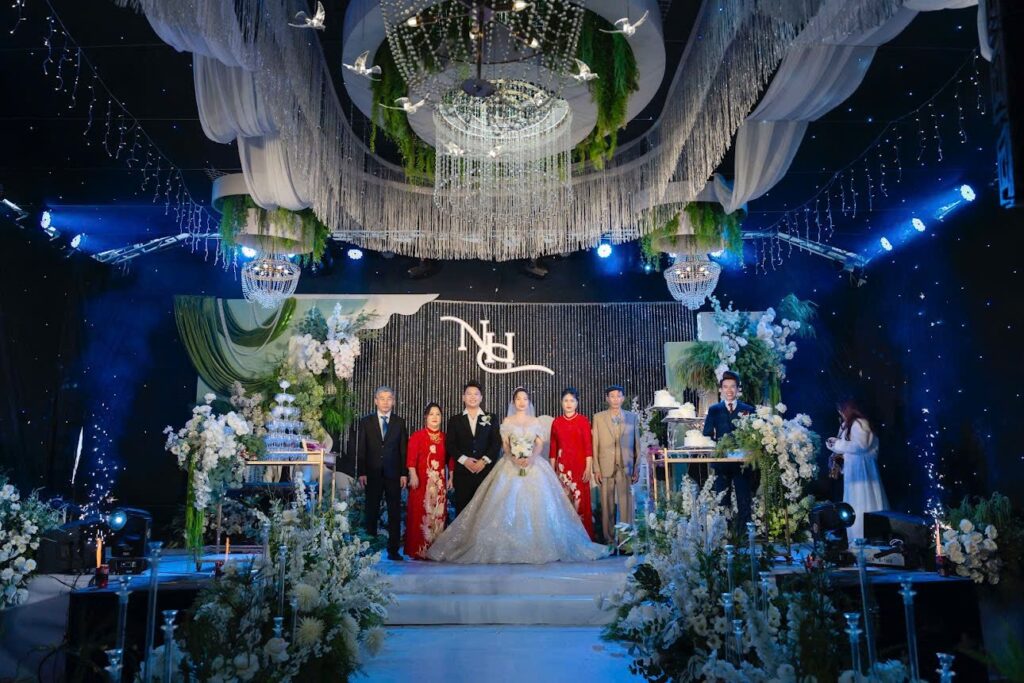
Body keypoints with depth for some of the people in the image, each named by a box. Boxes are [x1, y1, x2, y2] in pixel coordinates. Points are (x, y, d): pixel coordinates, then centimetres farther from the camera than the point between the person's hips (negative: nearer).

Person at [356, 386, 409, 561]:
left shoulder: (399, 422, 7)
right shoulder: (365, 422, 5)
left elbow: (403, 449, 5)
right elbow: (361, 449, 2)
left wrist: (404, 474, -2)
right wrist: (361, 473, -5)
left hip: (393, 474, 0)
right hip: (372, 474, 0)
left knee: (395, 513, 1)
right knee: (372, 511, 5)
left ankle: (393, 550, 6)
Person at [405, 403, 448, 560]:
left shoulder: (445, 438, 13)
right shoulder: (417, 435, 3)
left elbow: (450, 459, 12)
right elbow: (411, 458, -7)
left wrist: (451, 478, 5)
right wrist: (413, 476, -18)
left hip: (439, 482, 3)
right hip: (421, 481, -3)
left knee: (439, 514, 3)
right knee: (420, 514, -5)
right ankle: (418, 551, 2)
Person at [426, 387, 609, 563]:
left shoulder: (535, 421, 10)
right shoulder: (507, 421, 8)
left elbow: (540, 444, 4)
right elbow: (505, 445, 5)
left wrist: (531, 458, -14)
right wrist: (513, 458, -14)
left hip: (534, 465, 1)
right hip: (511, 465, 0)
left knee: (534, 504, -7)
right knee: (508, 504, -8)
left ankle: (536, 546, 0)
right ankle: (509, 547, -3)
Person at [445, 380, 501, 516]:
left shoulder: (491, 418, 11)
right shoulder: (455, 420, 12)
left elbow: (497, 443, 3)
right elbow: (450, 444, 4)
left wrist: (484, 460, -9)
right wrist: (464, 460, -9)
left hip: (486, 470, 0)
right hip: (462, 472, 1)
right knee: (462, 510, 0)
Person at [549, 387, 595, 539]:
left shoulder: (583, 421, 0)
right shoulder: (556, 422, 7)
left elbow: (588, 445, -3)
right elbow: (553, 447, 9)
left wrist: (588, 468, -9)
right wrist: (552, 469, 7)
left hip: (579, 464, -2)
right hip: (562, 465, 2)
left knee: (580, 500, -3)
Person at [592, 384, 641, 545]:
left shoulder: (632, 417, 8)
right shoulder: (598, 418, 6)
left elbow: (636, 444, 7)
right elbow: (594, 445, 4)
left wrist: (637, 469, 2)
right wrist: (596, 469, -2)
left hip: (626, 467, 0)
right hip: (606, 467, 0)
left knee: (626, 503, -2)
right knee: (607, 505, 4)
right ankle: (609, 539, 13)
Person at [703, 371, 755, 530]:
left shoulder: (748, 410, 6)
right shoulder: (714, 410, 8)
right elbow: (707, 435, 5)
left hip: (742, 462, -1)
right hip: (721, 461, 1)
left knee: (744, 501, -1)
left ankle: (743, 533, 7)